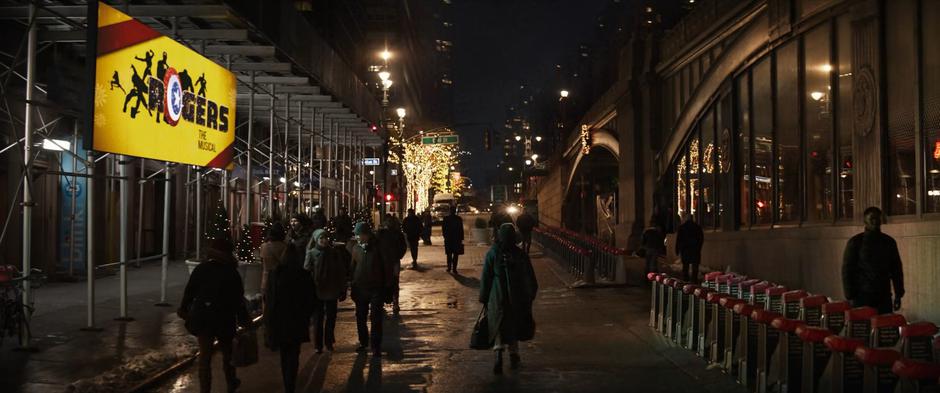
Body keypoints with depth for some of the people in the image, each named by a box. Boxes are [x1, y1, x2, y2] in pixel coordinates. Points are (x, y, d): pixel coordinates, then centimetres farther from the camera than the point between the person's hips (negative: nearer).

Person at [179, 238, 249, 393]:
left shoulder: (200, 269, -3)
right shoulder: (232, 273, -9)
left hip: (202, 317, 1)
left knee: (204, 355, 5)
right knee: (227, 351, 20)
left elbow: (189, 291, 3)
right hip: (224, 318, -1)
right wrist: (243, 319, 1)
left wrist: (183, 308, 18)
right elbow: (238, 299, -8)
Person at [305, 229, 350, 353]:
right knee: (317, 318, 3)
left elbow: (341, 272, 5)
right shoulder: (311, 253, -4)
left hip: (331, 291, 2)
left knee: (331, 318, 8)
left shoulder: (335, 252, 2)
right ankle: (318, 345, 11)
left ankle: (329, 342, 21)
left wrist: (342, 291, 3)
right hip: (316, 291, -2)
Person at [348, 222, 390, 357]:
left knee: (376, 319, -3)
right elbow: (352, 267, 8)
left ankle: (376, 347, 5)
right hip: (360, 288, 4)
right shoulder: (355, 247, 0)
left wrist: (386, 287, -6)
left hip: (376, 289, -4)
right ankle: (363, 342, 31)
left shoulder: (378, 247, -10)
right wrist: (353, 287, 6)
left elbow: (386, 267, -5)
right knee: (360, 317, 13)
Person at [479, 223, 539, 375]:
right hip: (516, 297, 1)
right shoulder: (520, 254, -6)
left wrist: (484, 298, 6)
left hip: (497, 298, -1)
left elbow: (485, 277, -3)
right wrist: (530, 296, 10)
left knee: (498, 327, 5)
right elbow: (529, 279, -1)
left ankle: (499, 356, -15)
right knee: (513, 326, 18)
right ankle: (513, 356, 26)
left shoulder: (492, 254, -7)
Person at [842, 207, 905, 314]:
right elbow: (847, 271, -2)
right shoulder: (855, 242, 0)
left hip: (884, 296, 3)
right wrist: (851, 297, -7)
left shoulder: (889, 242, 11)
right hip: (862, 296, -3)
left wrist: (898, 294, 10)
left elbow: (896, 269, 16)